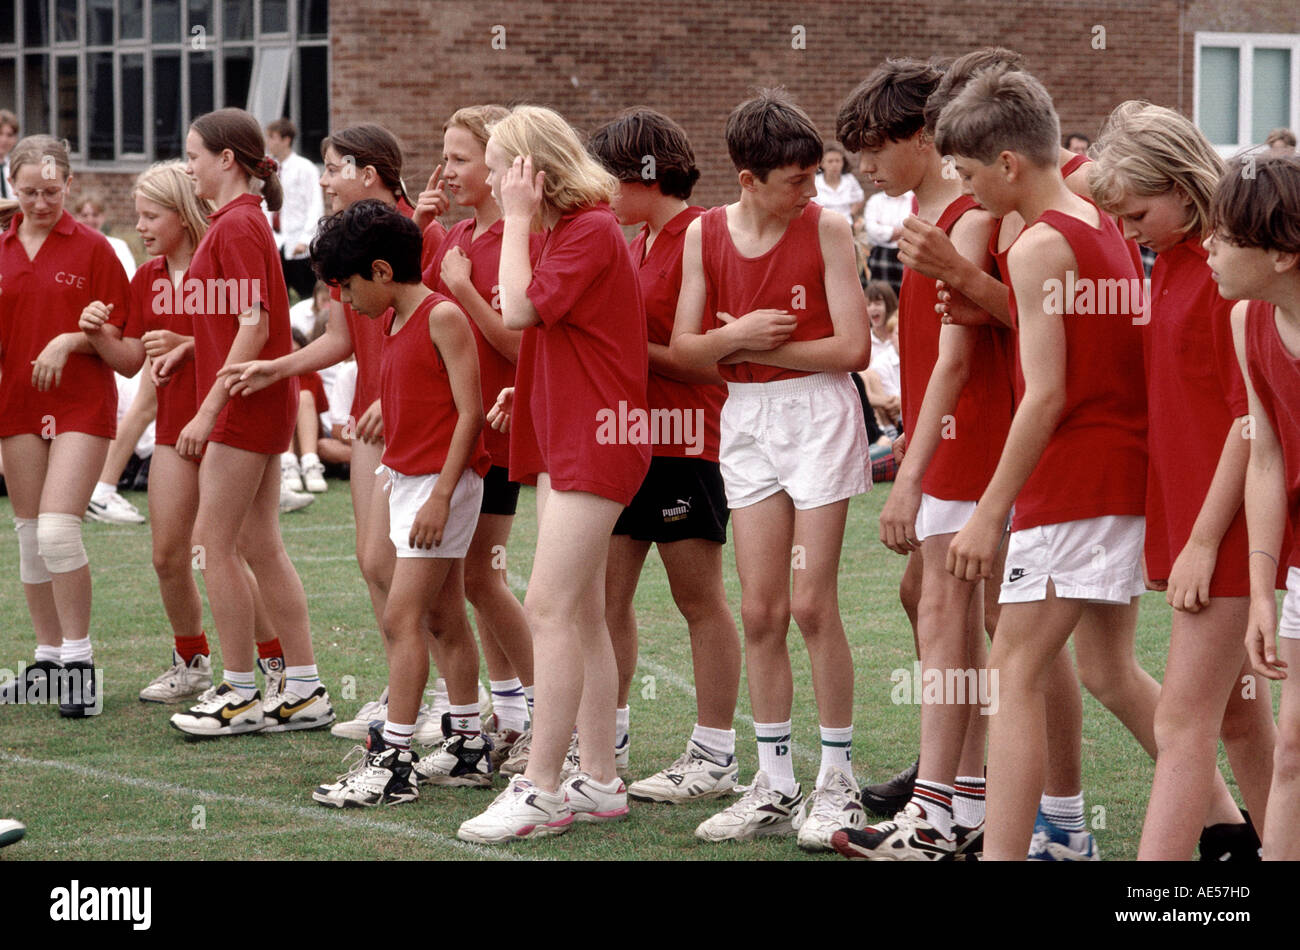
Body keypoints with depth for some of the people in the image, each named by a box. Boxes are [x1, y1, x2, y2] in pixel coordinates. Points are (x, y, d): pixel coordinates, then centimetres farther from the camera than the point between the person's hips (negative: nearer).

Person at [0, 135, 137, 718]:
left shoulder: (92, 249, -3)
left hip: (82, 406, -5)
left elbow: (127, 355, -3)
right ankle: (48, 660, 19)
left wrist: (91, 334, -21)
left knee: (58, 530, -16)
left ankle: (79, 659, -7)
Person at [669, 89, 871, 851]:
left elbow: (853, 347, -11)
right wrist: (738, 337, -15)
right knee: (760, 610, 4)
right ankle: (776, 786, 12)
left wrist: (761, 348, -8)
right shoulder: (707, 235, 3)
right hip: (746, 417, 4)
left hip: (819, 413, -4)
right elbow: (684, 349, 4)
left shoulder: (826, 229, -8)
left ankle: (838, 781, 6)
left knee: (812, 603, -5)